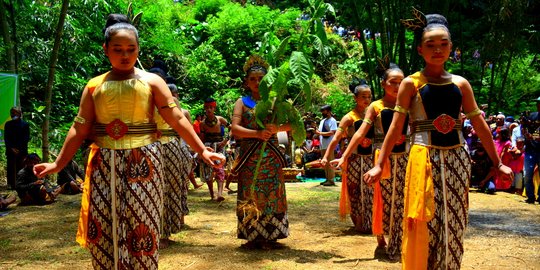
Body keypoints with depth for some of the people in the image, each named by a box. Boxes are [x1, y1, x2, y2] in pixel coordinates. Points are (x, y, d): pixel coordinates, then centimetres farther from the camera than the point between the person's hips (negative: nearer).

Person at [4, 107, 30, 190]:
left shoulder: (25, 124, 5)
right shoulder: (8, 124, 11)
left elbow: (26, 138, 0)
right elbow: (6, 138, 8)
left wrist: (19, 149, -9)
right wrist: (11, 148, -5)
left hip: (21, 151, -2)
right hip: (10, 151, 2)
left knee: (20, 168, -3)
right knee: (11, 168, -2)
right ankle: (11, 185, -1)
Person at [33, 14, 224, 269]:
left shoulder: (151, 81, 2)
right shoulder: (94, 86, 8)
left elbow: (177, 119, -3)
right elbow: (79, 128, 10)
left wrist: (201, 150, -10)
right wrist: (58, 163, 8)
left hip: (142, 162, -2)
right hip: (104, 164, 2)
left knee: (140, 223, 1)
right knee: (103, 227, 4)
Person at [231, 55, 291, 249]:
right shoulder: (242, 102, 7)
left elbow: (291, 124, 3)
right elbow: (235, 128, -7)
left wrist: (277, 128, -16)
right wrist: (258, 133, -18)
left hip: (271, 155, 1)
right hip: (249, 156, 0)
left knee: (271, 194, 0)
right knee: (250, 195, 1)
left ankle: (269, 236, 8)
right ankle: (252, 235, 9)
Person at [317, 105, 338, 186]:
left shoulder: (332, 121, -10)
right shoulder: (322, 121, 16)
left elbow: (332, 133, -20)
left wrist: (320, 133, -19)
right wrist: (317, 131, -4)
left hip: (329, 145, -9)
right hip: (323, 145, 9)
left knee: (329, 163, -6)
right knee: (325, 163, 12)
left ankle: (331, 180, -2)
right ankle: (327, 179, 18)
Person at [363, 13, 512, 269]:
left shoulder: (460, 83, 8)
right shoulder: (411, 83, -2)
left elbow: (479, 125, 10)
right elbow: (396, 127, -4)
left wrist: (497, 163, 10)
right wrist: (379, 164, -10)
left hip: (457, 160, 3)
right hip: (424, 160, -3)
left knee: (453, 226, 9)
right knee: (422, 225, 0)